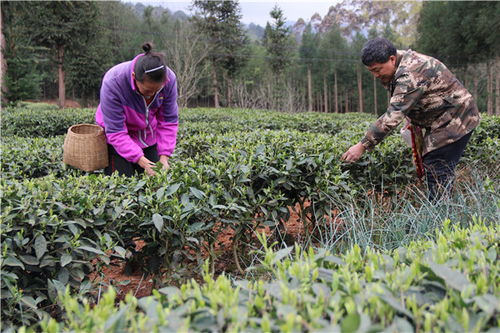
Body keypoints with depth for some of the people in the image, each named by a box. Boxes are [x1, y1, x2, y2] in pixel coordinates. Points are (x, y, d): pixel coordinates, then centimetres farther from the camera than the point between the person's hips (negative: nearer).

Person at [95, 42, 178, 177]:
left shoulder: (169, 79, -23)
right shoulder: (113, 82, -33)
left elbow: (169, 121, -12)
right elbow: (115, 131, -28)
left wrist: (164, 155, -22)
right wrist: (141, 160, -36)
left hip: (148, 137, 3)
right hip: (118, 139, -3)